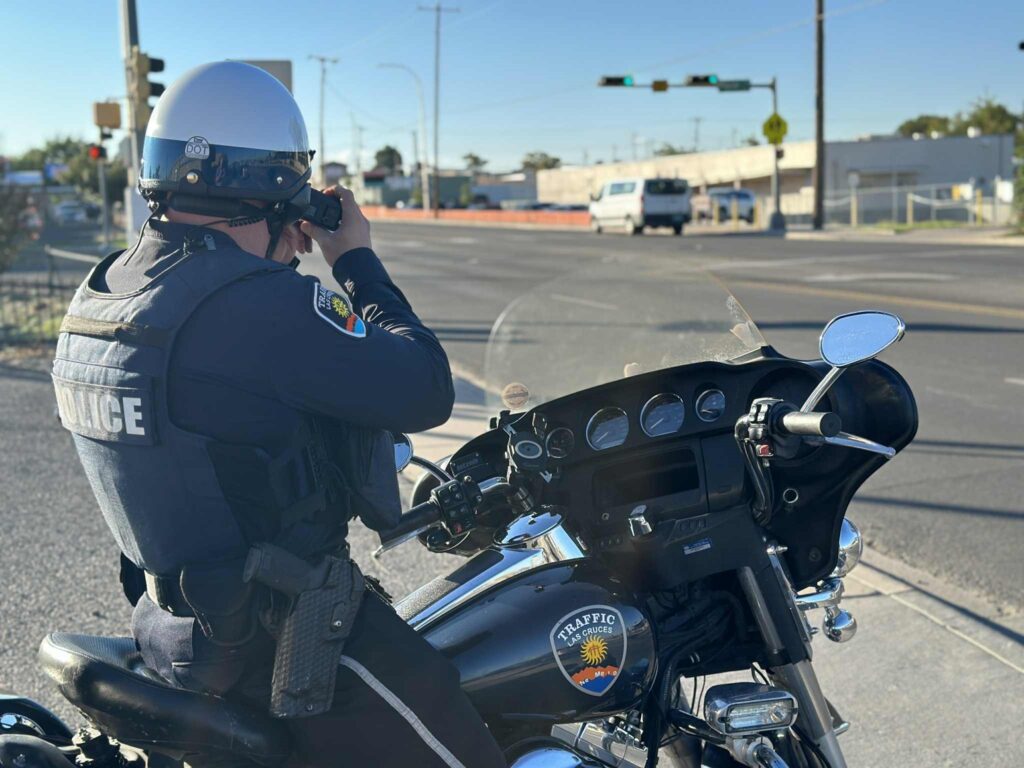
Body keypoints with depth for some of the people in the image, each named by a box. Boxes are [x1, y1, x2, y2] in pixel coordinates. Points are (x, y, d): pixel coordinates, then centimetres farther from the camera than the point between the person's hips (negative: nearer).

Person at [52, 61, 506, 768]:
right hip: (277, 640, -9)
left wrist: (275, 257, 12)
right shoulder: (259, 304, -26)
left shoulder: (101, 292, 3)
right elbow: (426, 391, -20)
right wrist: (357, 259, -8)